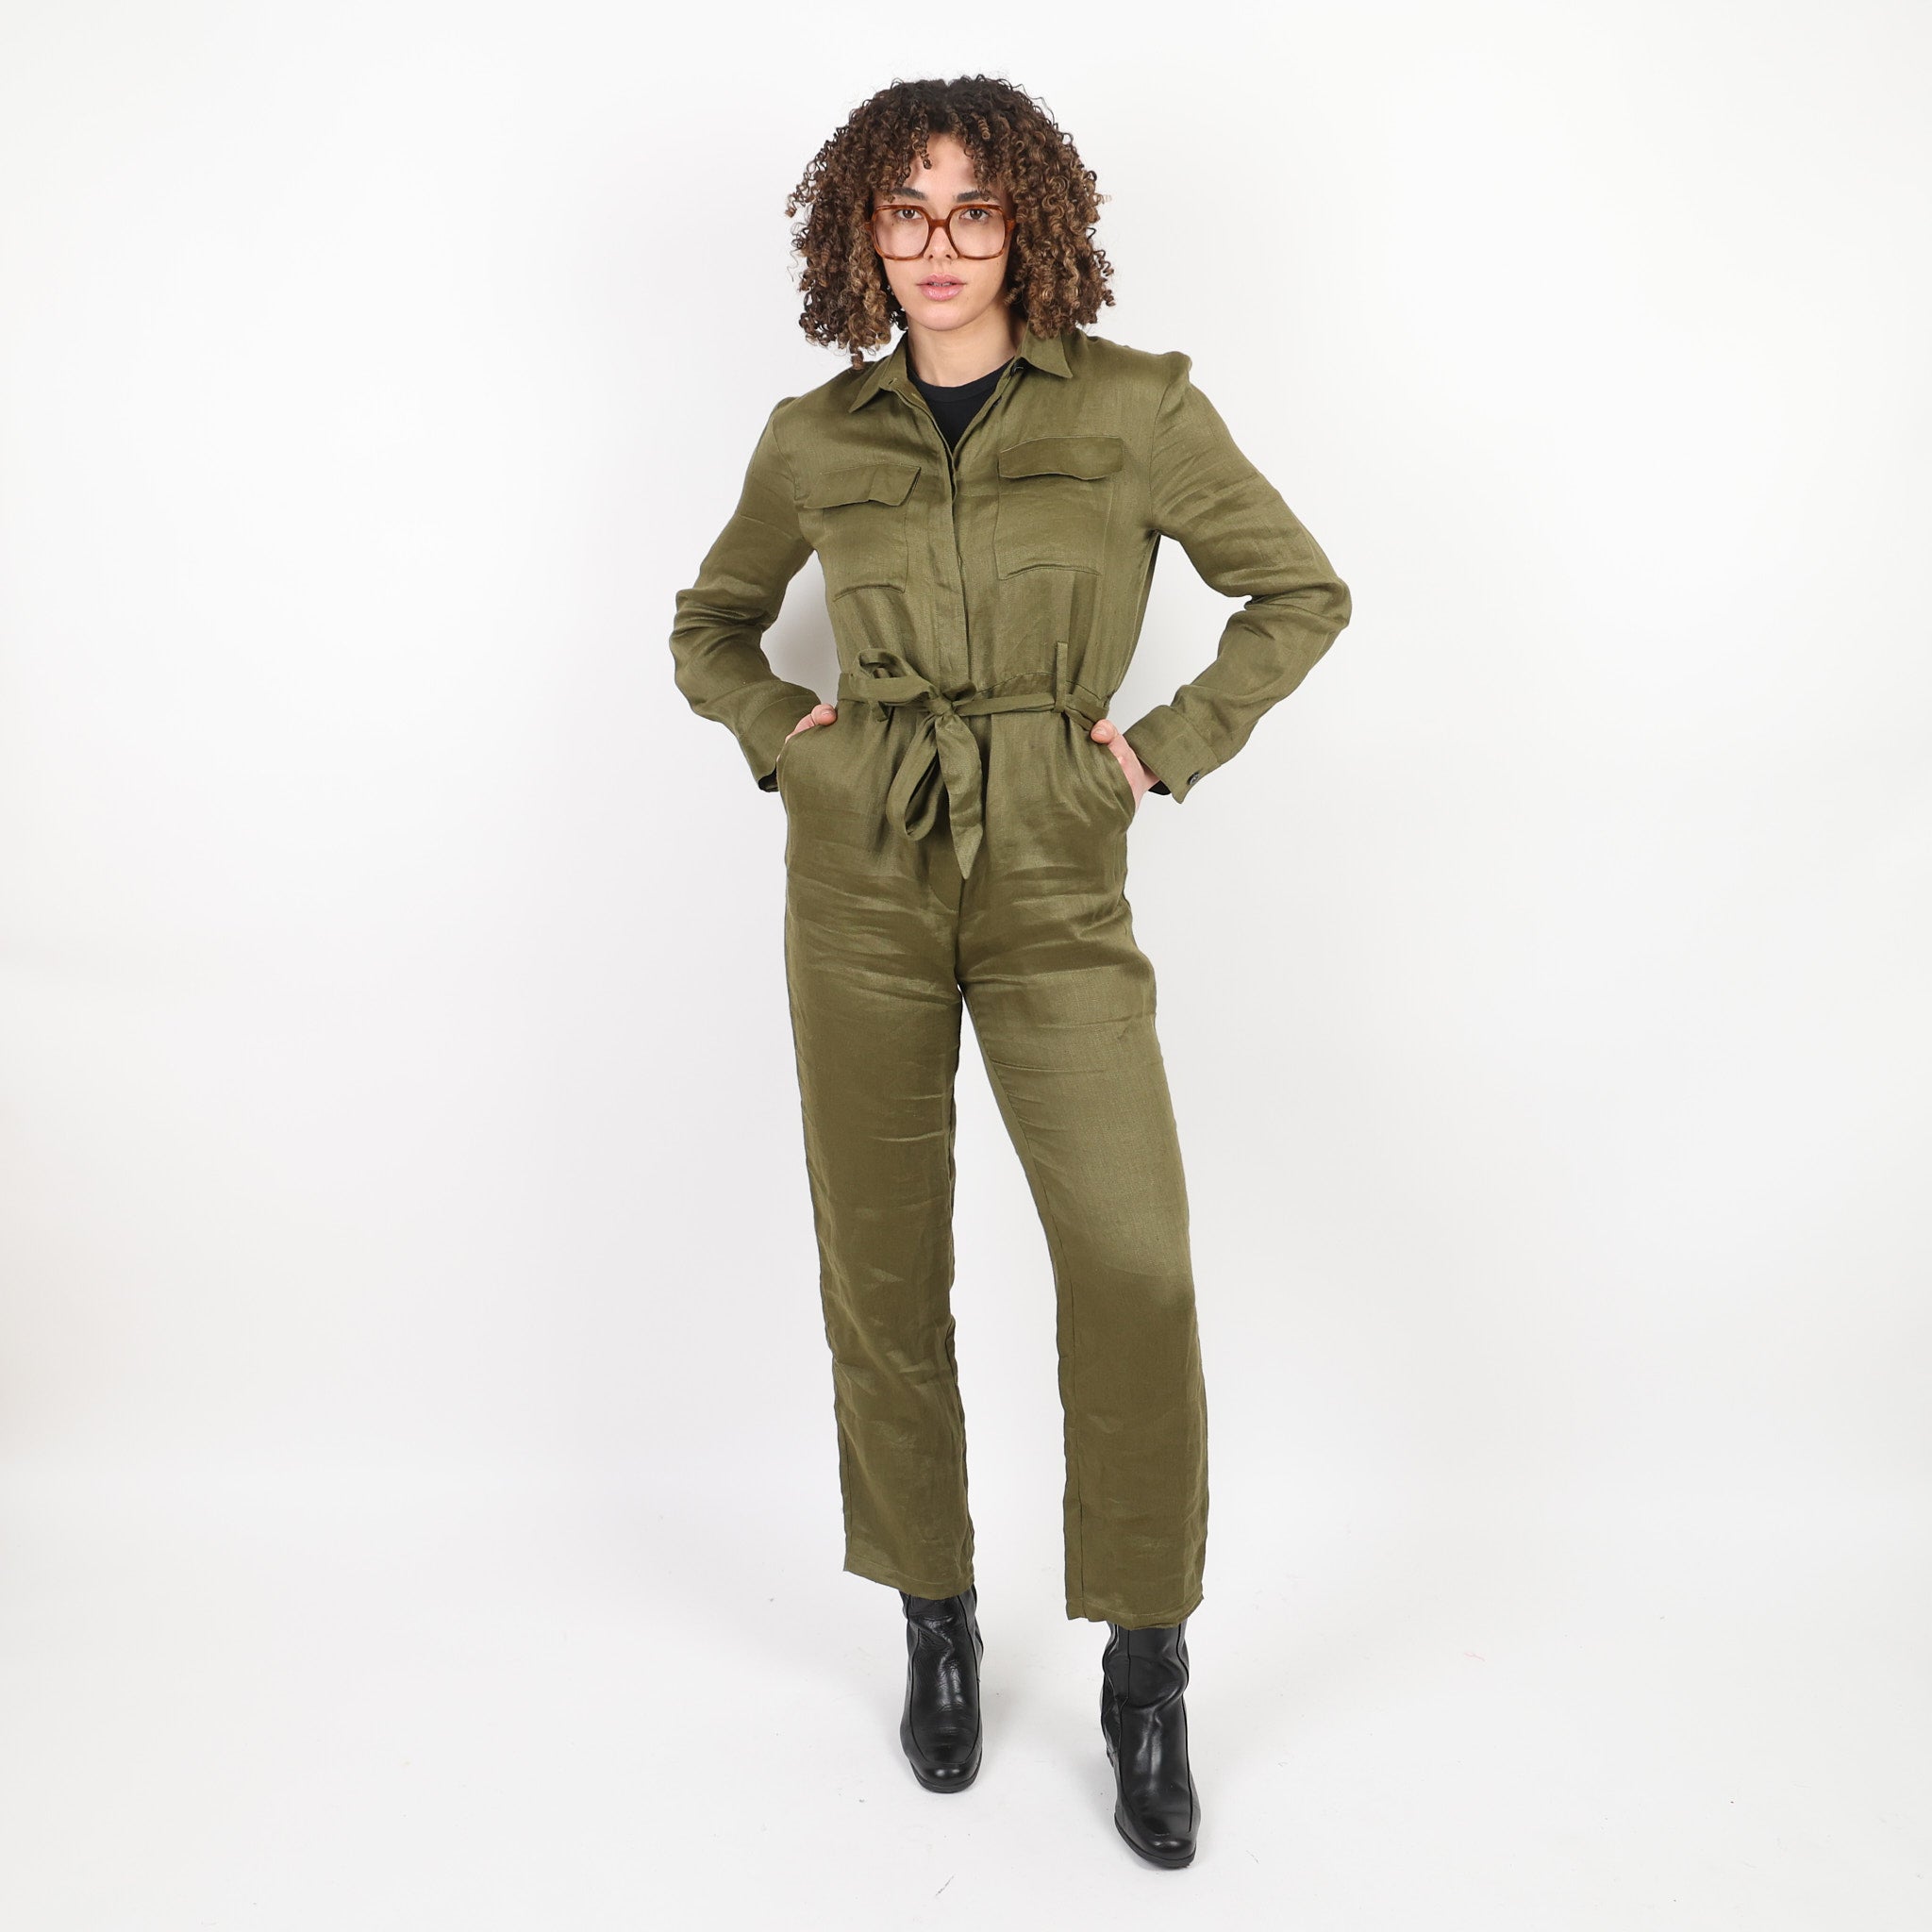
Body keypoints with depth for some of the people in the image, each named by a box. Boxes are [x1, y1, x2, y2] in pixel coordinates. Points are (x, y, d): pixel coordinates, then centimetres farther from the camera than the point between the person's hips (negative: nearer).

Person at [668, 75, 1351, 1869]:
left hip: (1055, 881, -2)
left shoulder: (1136, 406, 1)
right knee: (882, 1271, 6)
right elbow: (709, 623, 22)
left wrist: (1168, 748, 0)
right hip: (860, 872, 2)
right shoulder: (814, 437, 8)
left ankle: (1145, 1681, 8)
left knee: (1135, 1270, -13)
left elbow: (1302, 590, 8)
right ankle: (934, 1623, 28)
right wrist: (781, 734, 5)